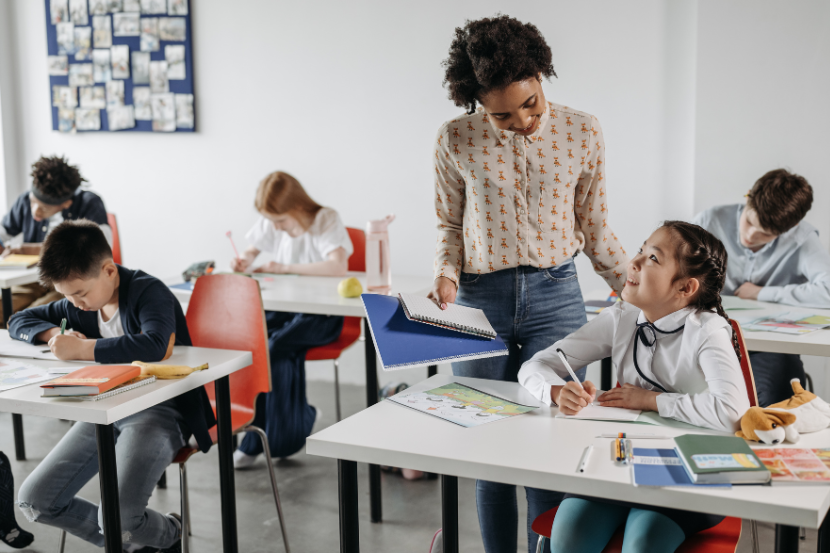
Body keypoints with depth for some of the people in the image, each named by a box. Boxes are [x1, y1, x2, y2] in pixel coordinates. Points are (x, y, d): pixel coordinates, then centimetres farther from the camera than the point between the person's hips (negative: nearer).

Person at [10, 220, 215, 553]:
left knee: (115, 519, -26)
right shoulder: (79, 305, 7)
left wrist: (80, 348, -29)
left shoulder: (149, 291, -15)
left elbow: (155, 345, -37)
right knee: (33, 501, 0)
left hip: (160, 411, -8)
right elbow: (18, 321, 20)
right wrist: (55, 334, -3)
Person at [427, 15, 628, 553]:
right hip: (479, 303, 1)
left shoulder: (582, 132, 0)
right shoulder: (457, 140, -2)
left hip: (555, 297, 0)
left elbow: (596, 230, 8)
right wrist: (446, 276, -8)